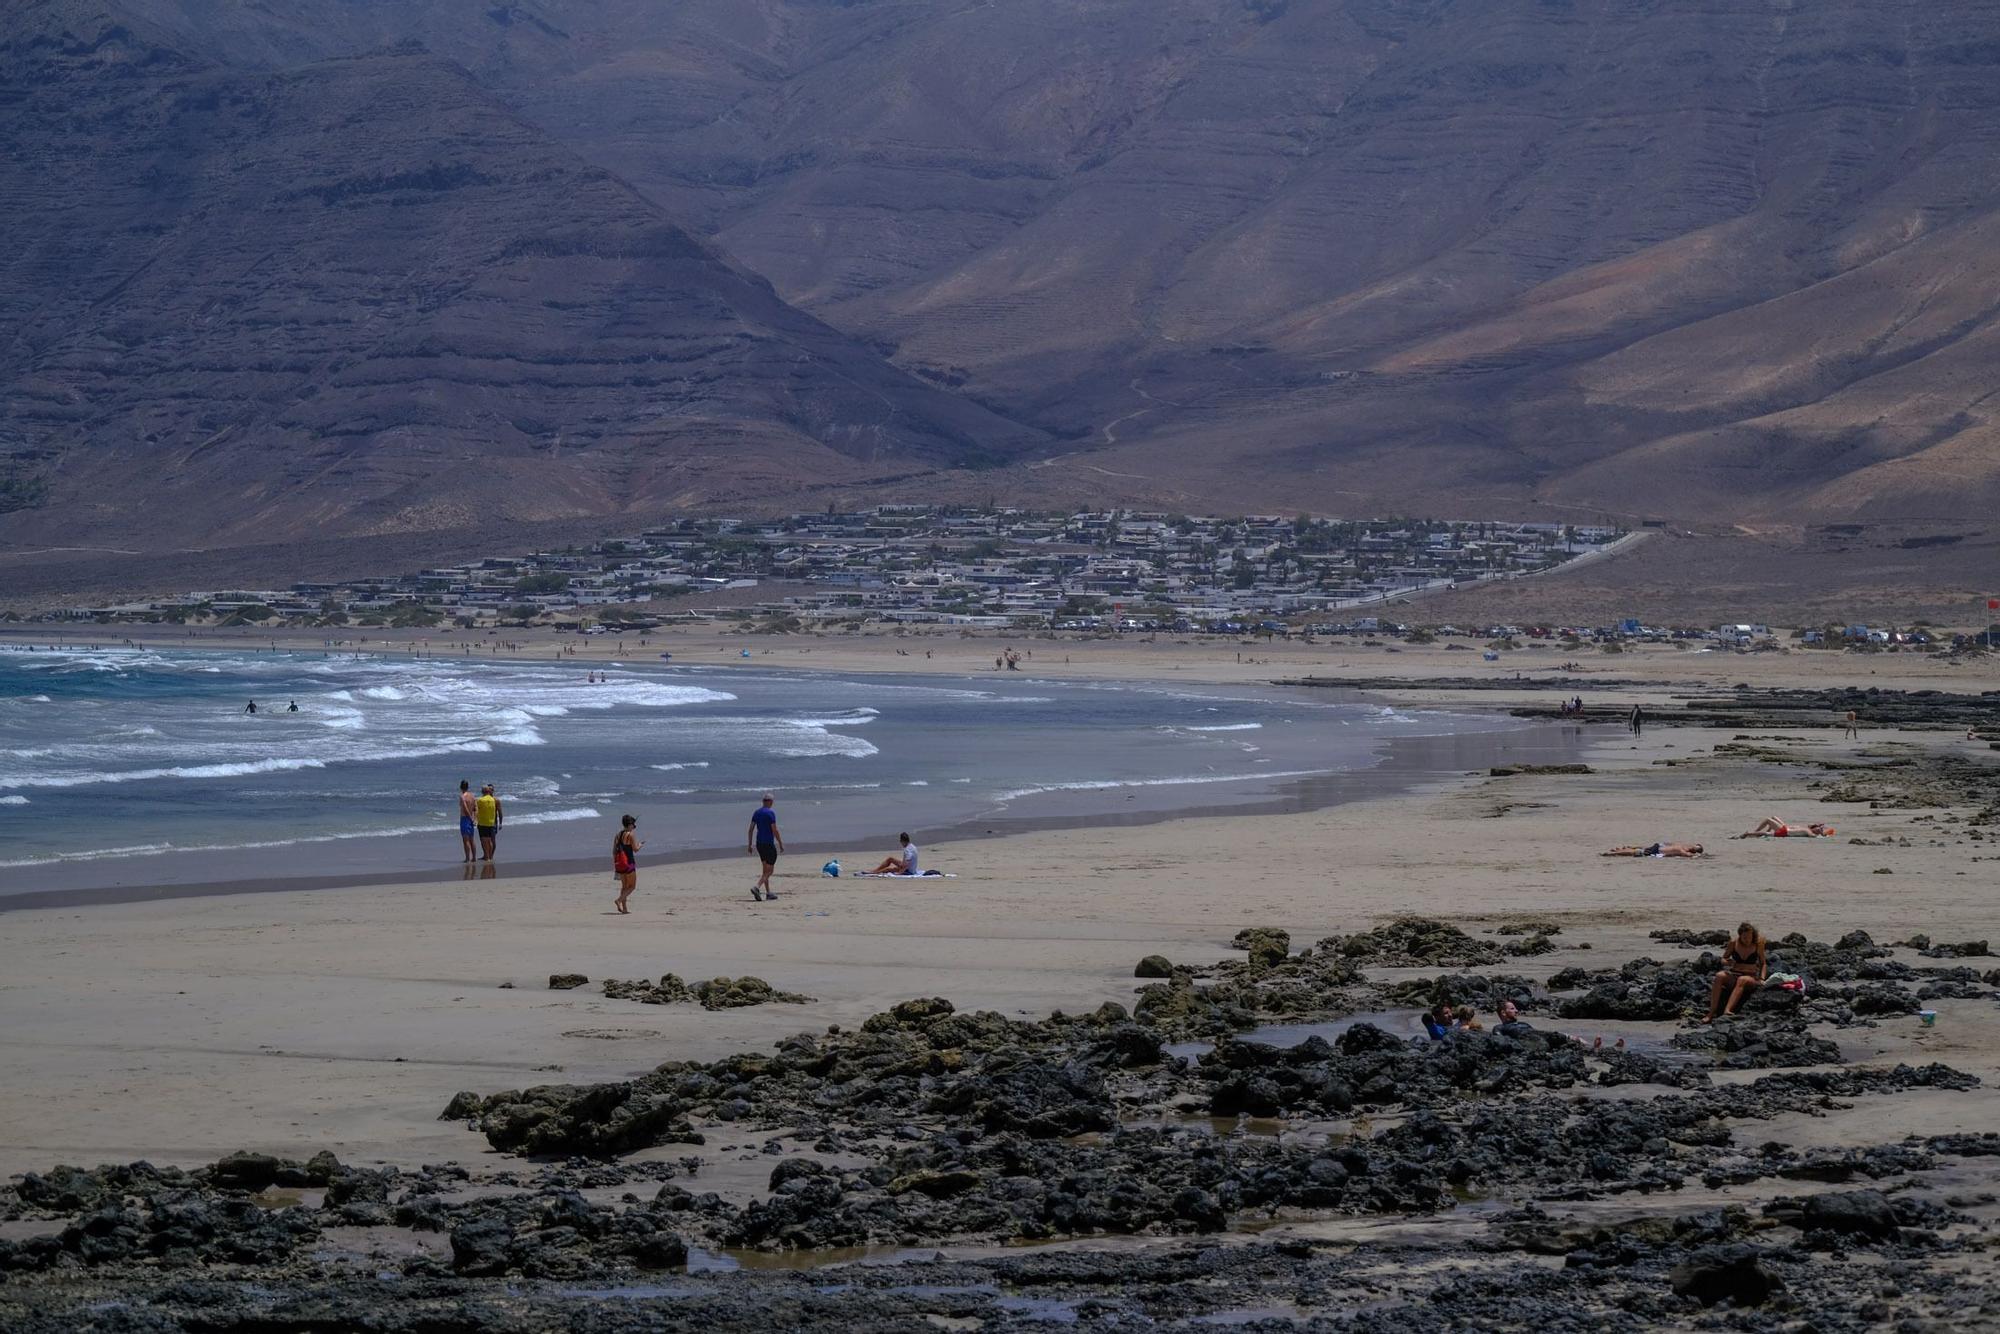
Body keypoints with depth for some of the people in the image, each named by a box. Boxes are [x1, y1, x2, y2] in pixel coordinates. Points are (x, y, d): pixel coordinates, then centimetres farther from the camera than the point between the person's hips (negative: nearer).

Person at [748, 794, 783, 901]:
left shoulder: (756, 812, 8)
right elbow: (774, 830, -15)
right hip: (769, 844, -7)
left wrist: (750, 844, 11)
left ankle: (768, 892, 17)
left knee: (766, 869, 16)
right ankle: (757, 887, -22)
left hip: (759, 844, 7)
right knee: (769, 870, -3)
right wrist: (781, 844, -7)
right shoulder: (770, 813, -13)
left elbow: (751, 829, 7)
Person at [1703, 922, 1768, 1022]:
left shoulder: (1757, 945, -2)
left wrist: (1762, 978, -7)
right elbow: (1723, 959, 11)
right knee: (1719, 976, -31)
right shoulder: (1733, 944, 0)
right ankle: (1711, 1013, -39)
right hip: (1733, 975, 2)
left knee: (1742, 980, -39)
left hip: (1751, 977, -2)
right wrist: (1727, 962, -13)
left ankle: (1727, 1010, -55)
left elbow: (1763, 964, 8)